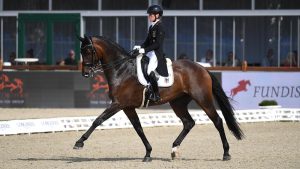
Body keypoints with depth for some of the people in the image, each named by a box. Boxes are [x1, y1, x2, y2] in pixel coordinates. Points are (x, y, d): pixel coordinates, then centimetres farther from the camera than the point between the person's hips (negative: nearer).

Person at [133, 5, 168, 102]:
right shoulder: (151, 27, 17)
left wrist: (145, 50, -22)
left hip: (157, 53, -10)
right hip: (149, 53, 10)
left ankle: (156, 95, -18)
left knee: (149, 70, -26)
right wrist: (140, 47, 3)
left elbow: (157, 44, -17)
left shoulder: (159, 27, -10)